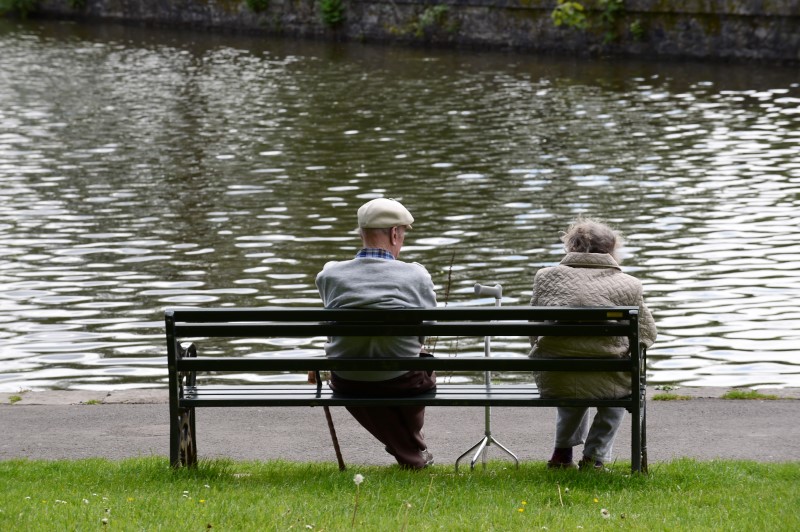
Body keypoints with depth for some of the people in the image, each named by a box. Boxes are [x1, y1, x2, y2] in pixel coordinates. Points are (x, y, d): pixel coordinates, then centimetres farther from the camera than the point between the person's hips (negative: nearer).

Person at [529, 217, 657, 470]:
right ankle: (594, 456, 27)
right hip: (604, 383, -3)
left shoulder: (546, 276, 8)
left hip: (551, 382, 3)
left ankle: (563, 451, 42)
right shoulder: (628, 285, 1)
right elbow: (647, 334, 10)